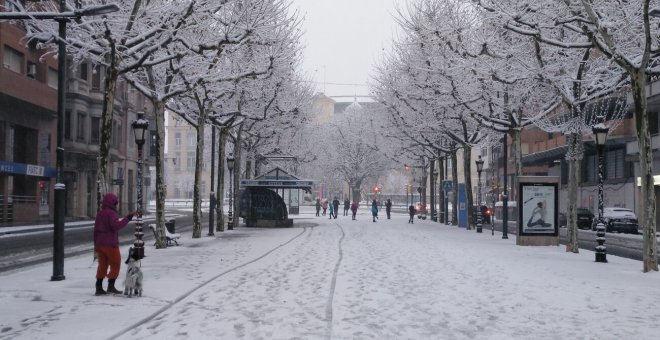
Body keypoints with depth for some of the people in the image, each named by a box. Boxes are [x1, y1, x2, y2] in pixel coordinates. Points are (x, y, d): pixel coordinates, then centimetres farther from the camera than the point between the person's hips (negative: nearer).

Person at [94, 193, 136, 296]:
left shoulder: (99, 214, 13)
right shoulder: (111, 213, -13)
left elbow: (95, 230, 15)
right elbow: (116, 226, -26)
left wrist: (96, 245, 20)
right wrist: (128, 218, -26)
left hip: (100, 244, 8)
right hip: (110, 244, -8)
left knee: (102, 265, 12)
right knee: (115, 264, 4)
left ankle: (99, 288, 9)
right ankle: (111, 286, 1)